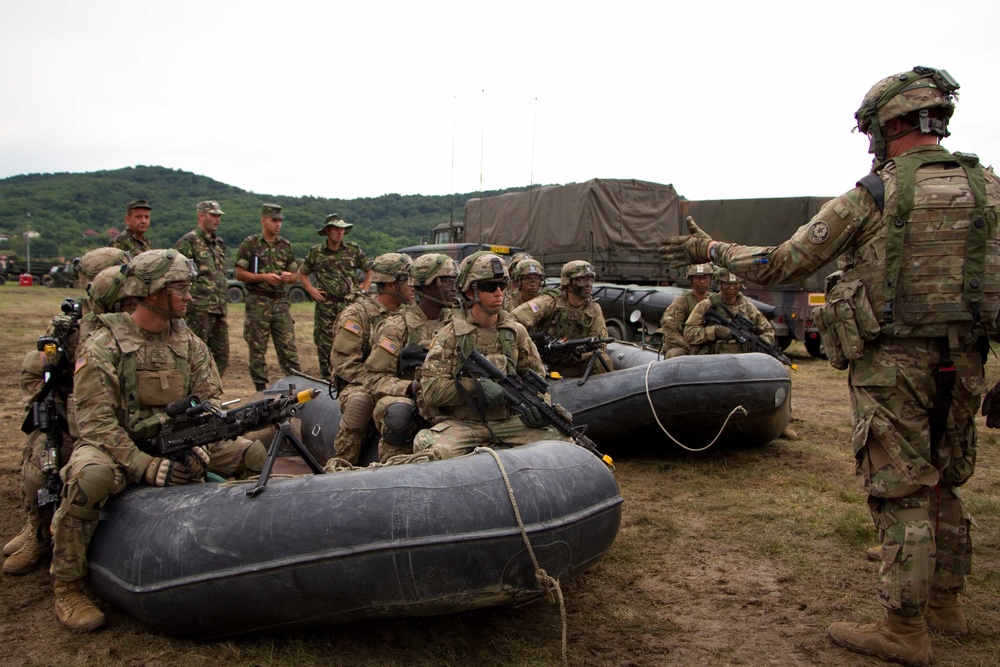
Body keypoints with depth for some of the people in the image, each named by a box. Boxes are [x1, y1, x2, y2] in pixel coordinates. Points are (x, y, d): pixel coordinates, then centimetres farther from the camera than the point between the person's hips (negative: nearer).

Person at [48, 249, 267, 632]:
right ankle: (66, 586, -17)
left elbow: (208, 400, 4)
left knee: (252, 452, -8)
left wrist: (199, 445, -17)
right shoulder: (102, 347, -13)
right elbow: (96, 423, -18)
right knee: (90, 477, -38)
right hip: (119, 448, -5)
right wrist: (146, 467, -29)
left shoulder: (188, 342, 5)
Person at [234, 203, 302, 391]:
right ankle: (261, 387, 11)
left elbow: (294, 275, 17)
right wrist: (264, 277, -15)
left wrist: (288, 276, -6)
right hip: (258, 302, -3)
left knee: (288, 345, 1)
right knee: (257, 348, 3)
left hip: (281, 301, 4)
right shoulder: (250, 244, -1)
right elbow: (239, 274, -4)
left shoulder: (285, 245, 13)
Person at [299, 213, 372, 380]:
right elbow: (302, 272, 19)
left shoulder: (354, 250, 5)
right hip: (326, 305, 1)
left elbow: (370, 270, 13)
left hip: (350, 304, 0)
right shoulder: (316, 252, 6)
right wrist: (311, 289, 5)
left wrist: (364, 290, 4)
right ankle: (326, 378, 15)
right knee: (325, 344, 4)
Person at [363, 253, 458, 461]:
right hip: (407, 399, -4)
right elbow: (375, 378, -6)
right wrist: (411, 387, -23)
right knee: (398, 412, -36)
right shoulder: (397, 326, -5)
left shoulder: (455, 322, 10)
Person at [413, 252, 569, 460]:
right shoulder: (451, 335, -3)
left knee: (559, 441, -17)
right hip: (461, 424, -3)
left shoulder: (516, 332, 10)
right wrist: (477, 386, -22)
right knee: (437, 453, -34)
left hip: (508, 421, 4)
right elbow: (431, 389, -10)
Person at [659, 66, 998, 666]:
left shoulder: (870, 196, -9)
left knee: (901, 492, 1)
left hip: (892, 363, -6)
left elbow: (779, 265, -7)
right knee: (941, 484, 20)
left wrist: (709, 248, 4)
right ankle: (946, 603, 33)